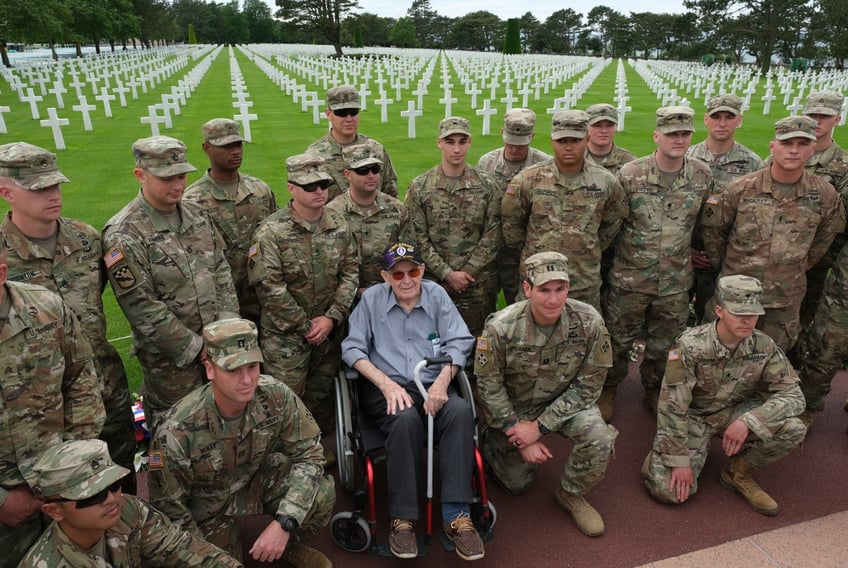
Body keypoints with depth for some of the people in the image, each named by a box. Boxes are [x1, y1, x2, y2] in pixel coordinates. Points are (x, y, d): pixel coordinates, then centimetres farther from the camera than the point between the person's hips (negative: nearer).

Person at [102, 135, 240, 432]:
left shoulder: (196, 214, 4)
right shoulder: (124, 236, -17)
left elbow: (221, 270, 6)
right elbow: (142, 307, -18)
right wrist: (196, 348, -15)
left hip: (218, 343, 6)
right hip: (170, 356, -5)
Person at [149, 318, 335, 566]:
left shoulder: (275, 395, -25)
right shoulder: (177, 432, -30)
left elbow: (308, 453, -18)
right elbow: (169, 507, -16)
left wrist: (284, 523, -27)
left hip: (259, 479, 1)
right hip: (209, 504, -1)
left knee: (321, 493, -22)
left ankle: (290, 545, 9)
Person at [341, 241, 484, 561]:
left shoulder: (436, 295, 7)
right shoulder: (371, 298, 4)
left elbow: (460, 342, 1)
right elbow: (352, 349, -1)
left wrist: (442, 381, -17)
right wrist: (387, 383, -16)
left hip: (433, 387, 2)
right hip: (386, 388, -1)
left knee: (460, 411, -30)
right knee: (406, 419, -35)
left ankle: (456, 515, -27)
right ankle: (403, 519, -23)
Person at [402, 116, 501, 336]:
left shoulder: (487, 185, 2)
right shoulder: (420, 187, -1)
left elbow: (492, 236, -1)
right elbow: (415, 238, -4)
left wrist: (467, 273, -9)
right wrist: (447, 274, -11)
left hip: (478, 285, 1)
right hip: (433, 282, 0)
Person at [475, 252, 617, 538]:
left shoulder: (589, 321, -24)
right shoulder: (500, 327, -28)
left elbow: (588, 384, -16)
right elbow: (489, 388, -16)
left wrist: (541, 426, -21)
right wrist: (521, 436, -15)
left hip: (565, 403, 1)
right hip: (513, 407, -1)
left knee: (600, 438, -26)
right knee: (517, 484, 6)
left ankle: (570, 494, 4)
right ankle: (491, 443, 38)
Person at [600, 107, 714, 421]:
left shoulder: (702, 175, -2)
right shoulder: (630, 174, -12)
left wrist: (691, 253, 13)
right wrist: (621, 252, 2)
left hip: (676, 280, 3)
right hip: (630, 277, -2)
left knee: (665, 344, 17)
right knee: (618, 338, 11)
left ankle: (654, 390, 39)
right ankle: (609, 389, 33)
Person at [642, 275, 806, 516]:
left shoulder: (764, 347, -15)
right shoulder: (690, 346, -27)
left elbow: (792, 394, -14)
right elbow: (672, 406, -23)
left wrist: (748, 421, -30)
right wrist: (680, 460, -20)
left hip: (733, 412, 4)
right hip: (692, 416, -3)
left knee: (793, 430, -22)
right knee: (668, 489, -19)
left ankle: (739, 473, 5)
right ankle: (701, 448, 15)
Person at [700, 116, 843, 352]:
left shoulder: (825, 195, -5)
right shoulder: (741, 188, -11)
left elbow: (824, 238, 12)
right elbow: (712, 228, 0)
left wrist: (798, 269, 13)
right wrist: (722, 264, 5)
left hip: (786, 299, 2)